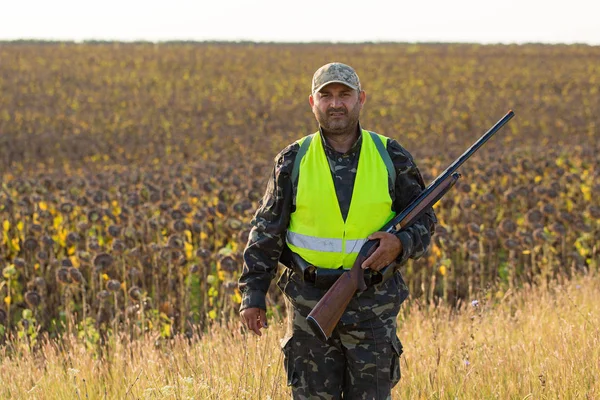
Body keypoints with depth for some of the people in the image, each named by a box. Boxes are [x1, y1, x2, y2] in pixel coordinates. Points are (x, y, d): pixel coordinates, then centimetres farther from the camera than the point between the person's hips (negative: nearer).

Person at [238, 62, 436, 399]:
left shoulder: (391, 158, 1)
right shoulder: (293, 162, 0)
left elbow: (424, 220, 8)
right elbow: (266, 231, 5)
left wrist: (401, 244, -14)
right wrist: (254, 294, 0)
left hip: (374, 304, 0)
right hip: (310, 303, 0)